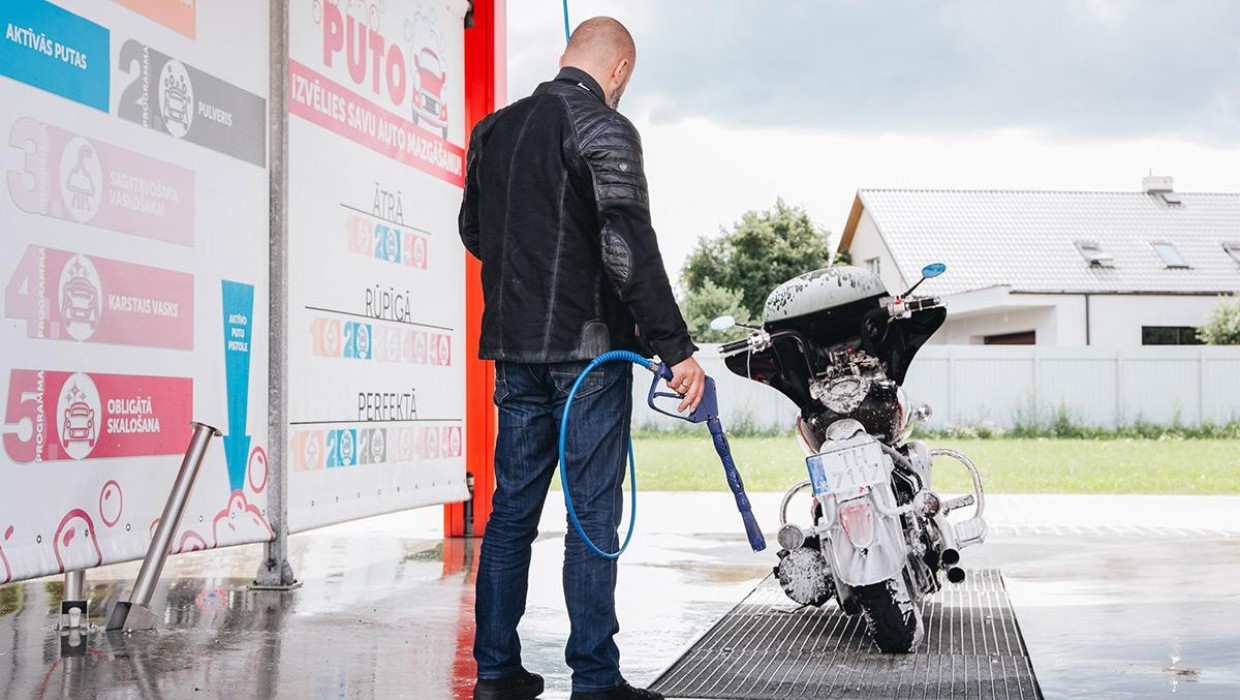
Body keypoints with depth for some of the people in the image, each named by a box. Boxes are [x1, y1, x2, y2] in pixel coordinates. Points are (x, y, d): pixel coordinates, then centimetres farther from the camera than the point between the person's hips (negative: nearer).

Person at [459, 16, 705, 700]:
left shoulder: (494, 130, 12)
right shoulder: (603, 130, -10)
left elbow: (472, 230, 23)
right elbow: (629, 248, -19)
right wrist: (676, 349, -18)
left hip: (513, 347, 7)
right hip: (588, 346, -7)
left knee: (512, 506, 12)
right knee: (593, 514, -2)